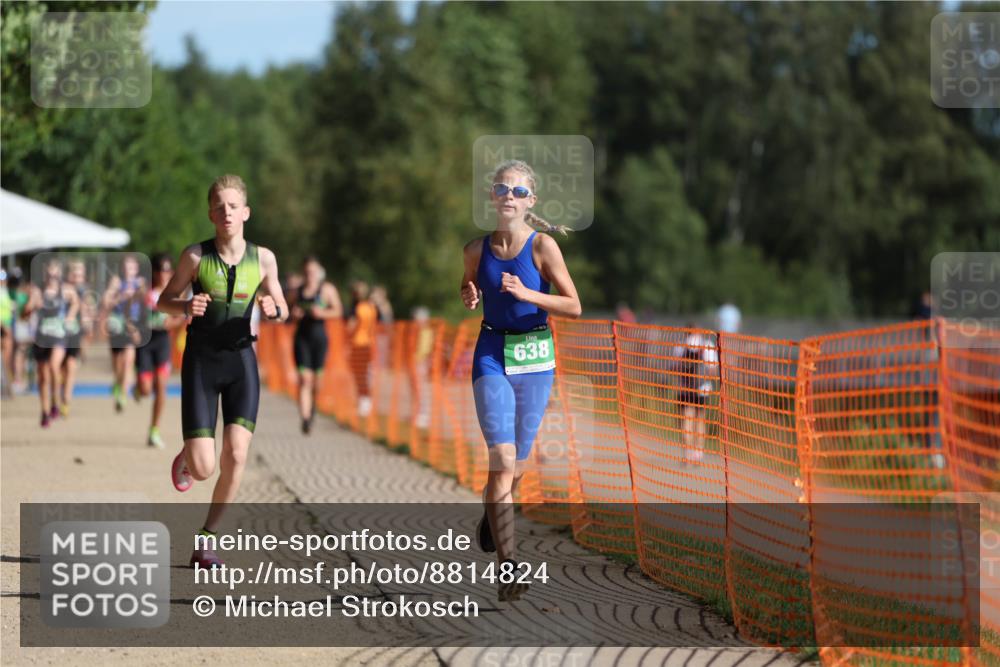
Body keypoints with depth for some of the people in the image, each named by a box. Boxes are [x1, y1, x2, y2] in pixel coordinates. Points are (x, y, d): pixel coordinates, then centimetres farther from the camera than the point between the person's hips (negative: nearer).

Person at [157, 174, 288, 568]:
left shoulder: (263, 259, 0)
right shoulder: (196, 256, -6)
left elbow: (282, 310, 12)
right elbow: (163, 301, 4)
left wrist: (273, 309, -12)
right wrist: (186, 307, -18)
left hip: (241, 360, 2)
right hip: (201, 361, -2)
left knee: (236, 455, -14)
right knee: (203, 469, -9)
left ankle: (206, 542, 2)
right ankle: (186, 457, 32)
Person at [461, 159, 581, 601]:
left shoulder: (542, 245, -7)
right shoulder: (478, 249, 1)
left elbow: (574, 307, -8)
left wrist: (527, 294, -21)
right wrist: (469, 299, -3)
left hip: (535, 356, 0)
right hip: (492, 355, 0)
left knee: (517, 462, 11)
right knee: (502, 458, -14)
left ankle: (491, 515, 45)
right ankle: (507, 566, -17)